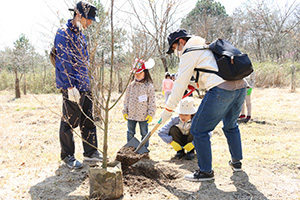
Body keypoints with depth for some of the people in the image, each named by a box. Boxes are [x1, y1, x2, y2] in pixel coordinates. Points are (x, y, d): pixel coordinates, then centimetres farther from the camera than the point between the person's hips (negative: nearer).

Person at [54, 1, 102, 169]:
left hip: (85, 86, 9)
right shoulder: (64, 33, -10)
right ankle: (68, 156, 15)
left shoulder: (80, 35, 18)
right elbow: (63, 62, -17)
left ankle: (91, 152, 25)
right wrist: (70, 86, -22)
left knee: (88, 121, 14)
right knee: (69, 122, 2)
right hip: (72, 87, -9)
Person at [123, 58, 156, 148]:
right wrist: (125, 111, 8)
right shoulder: (131, 85, 5)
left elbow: (152, 101, -5)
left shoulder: (149, 86, -5)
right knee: (130, 133, 13)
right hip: (131, 114, 4)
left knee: (144, 134, 7)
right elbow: (126, 99, 10)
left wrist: (151, 114, -9)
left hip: (143, 116, -4)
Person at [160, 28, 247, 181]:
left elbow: (180, 84, 1)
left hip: (221, 89, -9)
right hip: (241, 86, 10)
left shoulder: (189, 53, 4)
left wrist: (168, 109, 7)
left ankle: (205, 171, 9)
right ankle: (236, 162, 41)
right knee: (231, 125, 28)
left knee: (199, 130, 1)